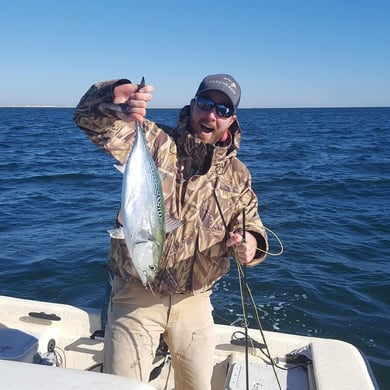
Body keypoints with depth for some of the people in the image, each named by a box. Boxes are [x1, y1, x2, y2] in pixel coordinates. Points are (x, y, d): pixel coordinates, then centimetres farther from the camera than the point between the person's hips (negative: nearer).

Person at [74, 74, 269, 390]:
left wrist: (250, 243, -17)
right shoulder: (155, 142, -10)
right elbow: (90, 119, -19)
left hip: (194, 301, 4)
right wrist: (116, 100, -43)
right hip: (136, 296, -3)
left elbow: (251, 223, 8)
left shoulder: (237, 174, 3)